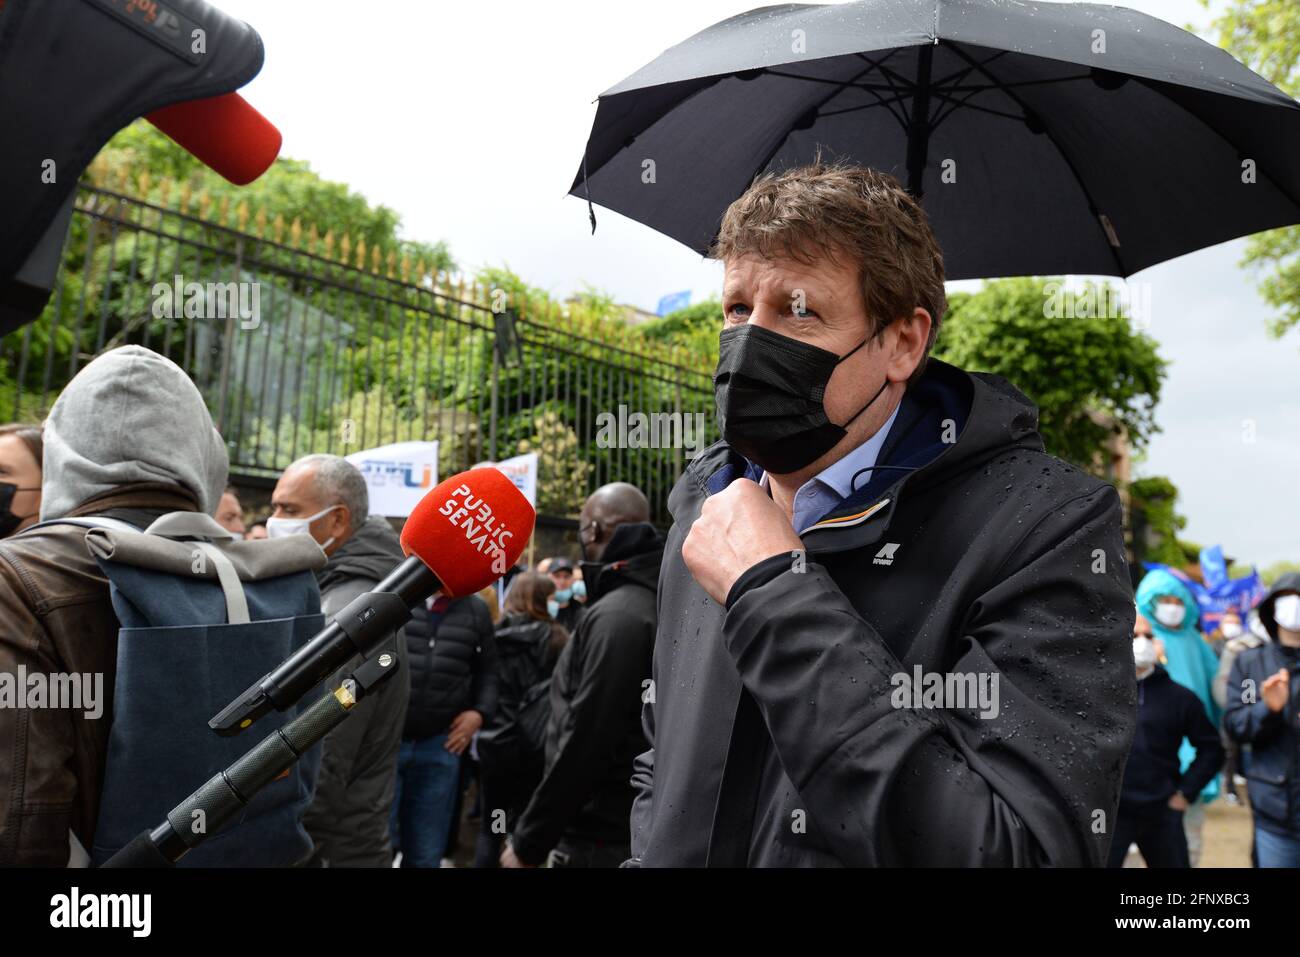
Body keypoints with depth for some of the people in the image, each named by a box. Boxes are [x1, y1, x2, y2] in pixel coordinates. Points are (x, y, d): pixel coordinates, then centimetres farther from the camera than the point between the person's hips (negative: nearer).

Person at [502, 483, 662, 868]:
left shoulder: (615, 616, -18)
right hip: (636, 832, 9)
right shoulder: (654, 601, 11)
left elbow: (584, 742, -22)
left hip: (599, 842, -9)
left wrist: (528, 843, -14)